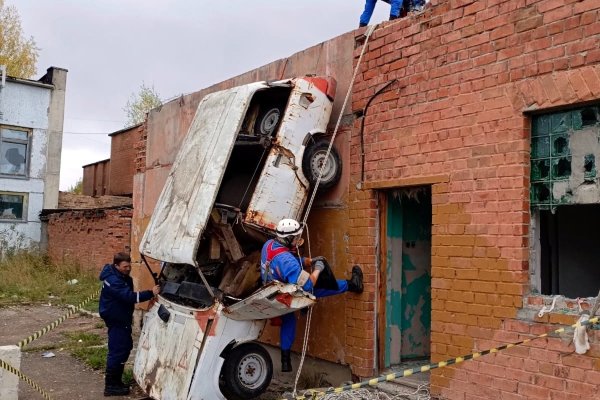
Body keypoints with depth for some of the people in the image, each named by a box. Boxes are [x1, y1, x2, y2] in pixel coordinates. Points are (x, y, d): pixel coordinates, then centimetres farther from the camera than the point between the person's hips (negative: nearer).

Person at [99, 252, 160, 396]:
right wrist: (151, 293, -38)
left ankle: (116, 381, 27)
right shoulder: (113, 280, -26)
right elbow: (129, 296, -35)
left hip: (122, 318, 10)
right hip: (115, 320, -10)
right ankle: (110, 386, 2)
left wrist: (129, 315, 18)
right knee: (117, 351, -7)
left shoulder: (123, 276, 7)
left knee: (125, 348, 15)